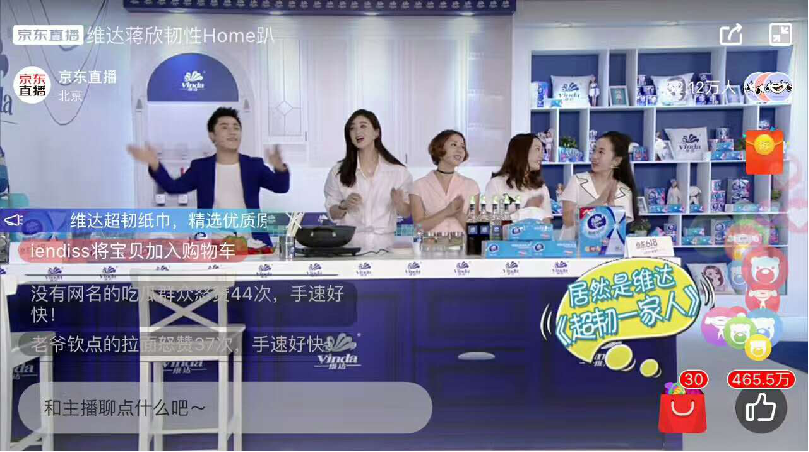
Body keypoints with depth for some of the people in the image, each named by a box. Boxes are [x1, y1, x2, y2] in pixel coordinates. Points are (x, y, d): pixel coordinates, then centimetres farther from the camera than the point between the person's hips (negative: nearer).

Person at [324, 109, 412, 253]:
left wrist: (399, 203, -9)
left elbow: (406, 213, 11)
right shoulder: (338, 172, 6)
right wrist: (344, 206, -9)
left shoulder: (398, 171, 4)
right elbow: (332, 214, 10)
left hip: (384, 245, 0)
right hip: (349, 245, 0)